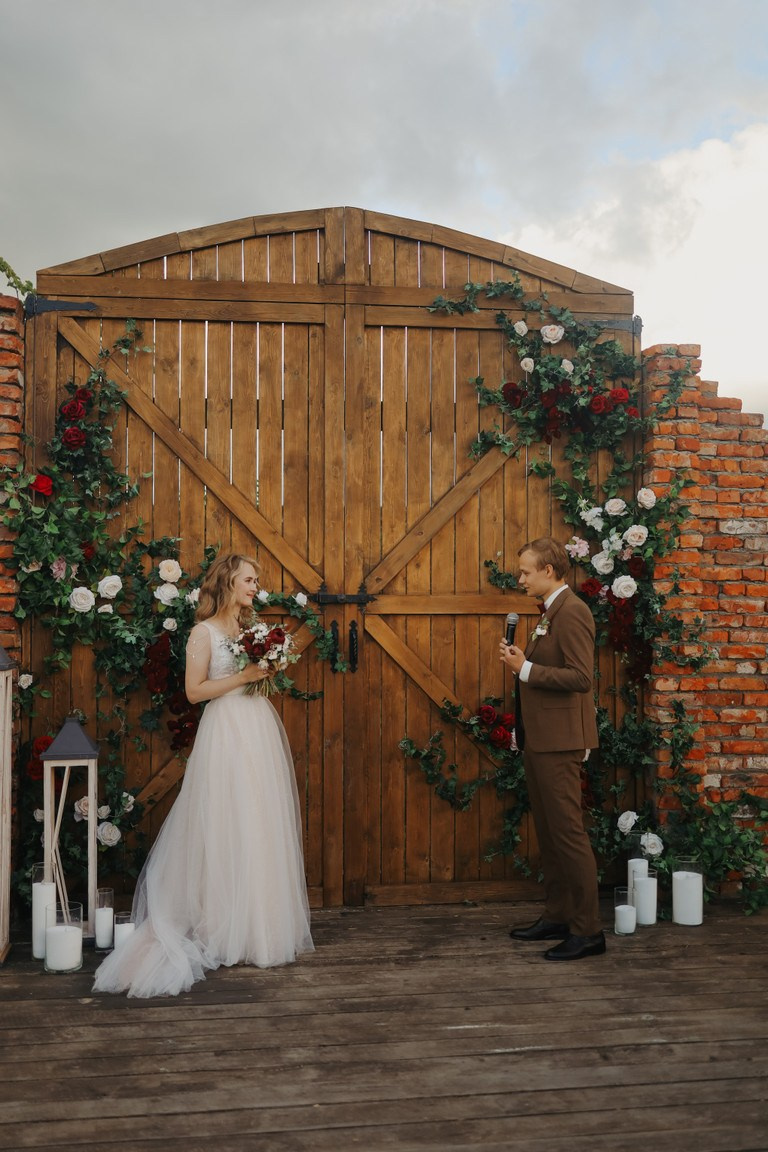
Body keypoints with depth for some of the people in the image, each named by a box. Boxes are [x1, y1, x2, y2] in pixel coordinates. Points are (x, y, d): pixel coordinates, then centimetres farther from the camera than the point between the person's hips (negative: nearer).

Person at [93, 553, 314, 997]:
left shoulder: (251, 629, 17)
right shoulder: (205, 632, -4)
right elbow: (195, 691, -11)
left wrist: (270, 671, 3)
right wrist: (243, 677, -15)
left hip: (262, 730, 7)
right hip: (227, 732, -7)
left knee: (264, 828, 8)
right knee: (228, 831, -4)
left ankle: (263, 926, 17)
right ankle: (228, 931, 7)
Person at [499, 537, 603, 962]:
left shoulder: (571, 612, -15)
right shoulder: (549, 613, 16)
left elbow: (581, 676, -23)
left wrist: (525, 668, -19)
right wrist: (520, 661, 7)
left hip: (559, 741, -10)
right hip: (539, 739, 10)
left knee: (568, 833, -6)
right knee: (548, 832, 15)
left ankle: (588, 930, 3)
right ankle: (557, 917, 25)